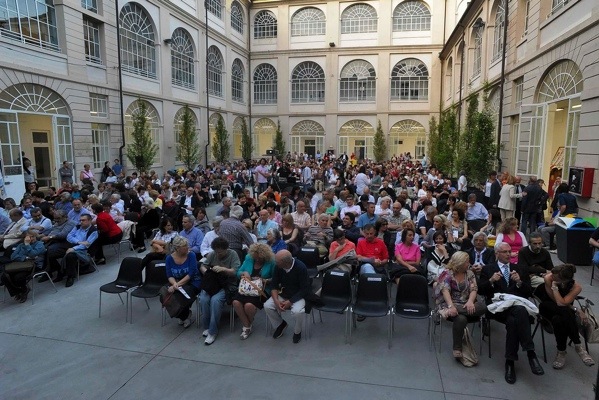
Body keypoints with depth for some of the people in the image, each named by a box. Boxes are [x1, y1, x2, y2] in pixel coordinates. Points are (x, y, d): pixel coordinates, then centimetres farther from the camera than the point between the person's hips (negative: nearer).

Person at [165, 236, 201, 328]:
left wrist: (178, 284, -24)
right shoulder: (169, 258, -1)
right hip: (176, 282, 4)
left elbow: (191, 274, -15)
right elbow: (169, 276, -2)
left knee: (179, 295, -29)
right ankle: (183, 316, 5)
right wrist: (174, 283, -24)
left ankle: (185, 316, 6)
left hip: (192, 283, -3)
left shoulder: (191, 255, -10)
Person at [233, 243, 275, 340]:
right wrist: (244, 273, -12)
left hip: (261, 289, -4)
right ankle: (246, 326, -3)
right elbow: (238, 273, 10)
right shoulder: (248, 258, 5)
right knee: (236, 302, -24)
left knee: (249, 305, -29)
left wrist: (266, 280, -20)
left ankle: (249, 324, 6)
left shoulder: (271, 262, -7)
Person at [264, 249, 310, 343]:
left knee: (297, 312, -32)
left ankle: (297, 331, 3)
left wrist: (290, 301, -25)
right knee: (267, 306, -19)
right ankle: (280, 324, 11)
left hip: (297, 296, -4)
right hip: (282, 294, 4)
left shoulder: (301, 268, -24)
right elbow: (274, 285, -5)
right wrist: (276, 301, -22)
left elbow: (305, 289, -19)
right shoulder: (278, 267, -13)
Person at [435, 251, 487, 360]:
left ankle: (453, 312, -30)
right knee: (461, 319, -37)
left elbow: (473, 289, 0)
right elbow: (445, 291, -17)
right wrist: (451, 306, -34)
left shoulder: (469, 273, 12)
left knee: (482, 306, -28)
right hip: (450, 304, -4)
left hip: (465, 305, 5)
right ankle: (457, 349, -25)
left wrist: (470, 301, -23)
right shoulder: (447, 274, -3)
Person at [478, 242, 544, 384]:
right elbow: (480, 290, 8)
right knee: (519, 311, -36)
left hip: (518, 305, 2)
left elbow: (529, 292, 16)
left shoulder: (520, 269, 24)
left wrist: (519, 282, -4)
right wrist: (491, 281, -11)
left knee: (513, 320, -36)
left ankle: (510, 362, -29)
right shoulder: (488, 269, 18)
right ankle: (530, 353, -30)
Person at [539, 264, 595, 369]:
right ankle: (578, 346, -21)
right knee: (565, 312, -35)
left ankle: (561, 352, -21)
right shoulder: (548, 278, -22)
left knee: (558, 320, -37)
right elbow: (556, 301, -12)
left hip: (565, 312, 0)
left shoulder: (576, 287, -20)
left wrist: (554, 286, -31)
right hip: (548, 307, 0)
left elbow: (561, 303, -28)